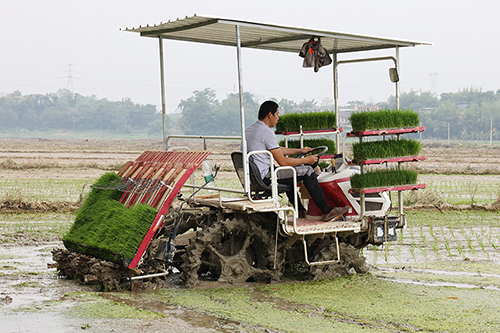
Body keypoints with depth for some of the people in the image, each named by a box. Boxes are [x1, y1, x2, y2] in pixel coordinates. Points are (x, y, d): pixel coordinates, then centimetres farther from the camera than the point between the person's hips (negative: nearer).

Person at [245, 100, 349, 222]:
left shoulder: (248, 130, 15)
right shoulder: (266, 132, -17)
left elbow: (277, 150, 25)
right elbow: (282, 162, -17)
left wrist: (299, 150, 27)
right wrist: (306, 160, -4)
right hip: (265, 178, -10)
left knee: (288, 173, 33)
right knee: (307, 170, -7)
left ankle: (300, 210, 35)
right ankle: (326, 211, -5)